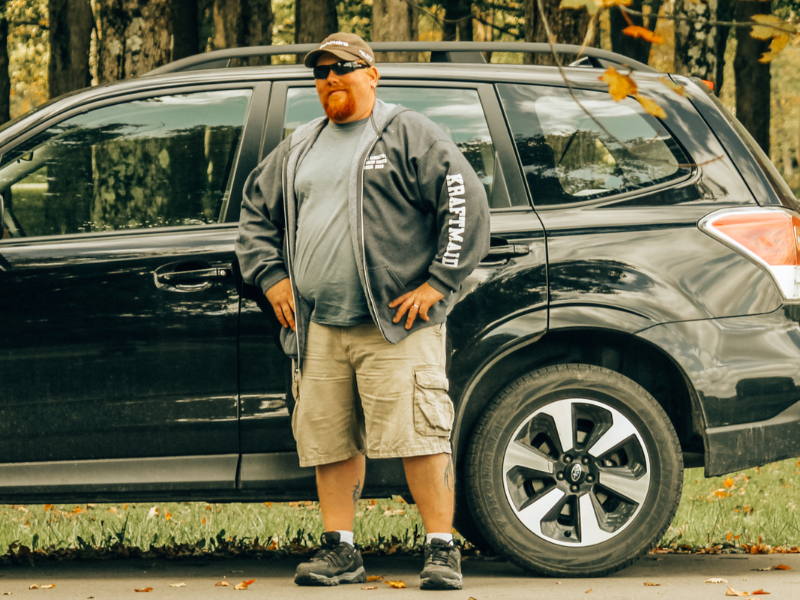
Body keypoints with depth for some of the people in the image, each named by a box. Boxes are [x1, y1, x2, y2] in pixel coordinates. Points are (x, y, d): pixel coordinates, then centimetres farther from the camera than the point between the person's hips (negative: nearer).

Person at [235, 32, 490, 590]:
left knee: (418, 438, -11)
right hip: (319, 329, 6)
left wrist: (437, 282, -9)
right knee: (329, 441, 5)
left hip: (397, 327, -6)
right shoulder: (298, 149, 20)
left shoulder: (409, 135, 1)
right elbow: (256, 211, 30)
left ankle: (442, 550, -8)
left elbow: (467, 201, -5)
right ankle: (340, 551, 14)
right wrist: (272, 277, 15)